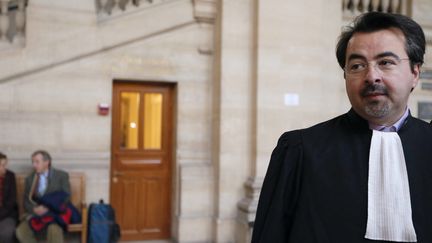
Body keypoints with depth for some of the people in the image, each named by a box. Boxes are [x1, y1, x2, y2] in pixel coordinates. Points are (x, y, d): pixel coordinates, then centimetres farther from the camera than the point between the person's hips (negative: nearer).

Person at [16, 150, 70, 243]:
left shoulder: (62, 176, 4)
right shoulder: (30, 178, 14)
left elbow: (66, 198, -3)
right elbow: (26, 201, 12)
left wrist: (48, 208, -16)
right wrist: (34, 209, -11)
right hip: (36, 213, 3)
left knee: (54, 229, -36)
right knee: (21, 231, -26)